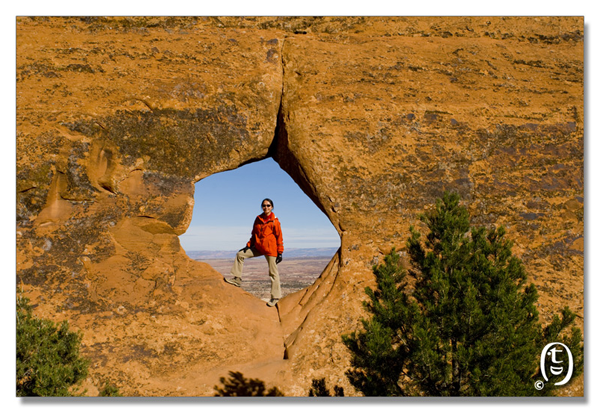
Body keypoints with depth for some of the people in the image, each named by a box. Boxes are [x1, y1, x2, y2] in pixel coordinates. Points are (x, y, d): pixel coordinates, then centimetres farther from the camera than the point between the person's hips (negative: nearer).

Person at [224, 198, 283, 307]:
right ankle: (237, 279, 13)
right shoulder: (258, 219, 7)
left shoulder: (274, 221, -8)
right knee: (240, 254, 6)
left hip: (270, 249, -6)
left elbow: (279, 237, -6)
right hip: (258, 247, 6)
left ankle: (275, 297, 7)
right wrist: (248, 245, 7)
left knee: (273, 273, -2)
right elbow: (254, 234, 16)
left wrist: (280, 253, -9)